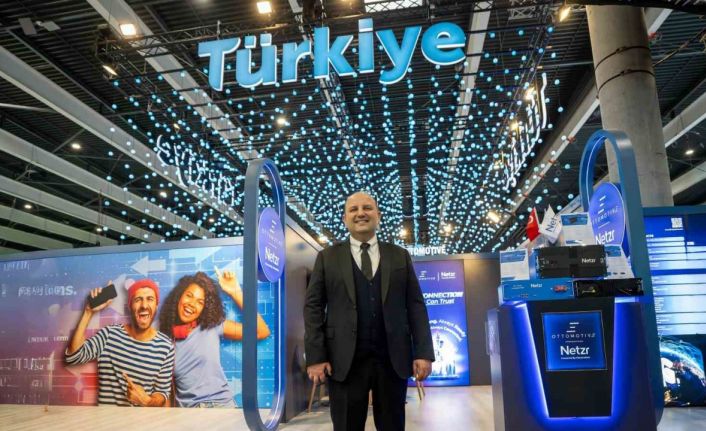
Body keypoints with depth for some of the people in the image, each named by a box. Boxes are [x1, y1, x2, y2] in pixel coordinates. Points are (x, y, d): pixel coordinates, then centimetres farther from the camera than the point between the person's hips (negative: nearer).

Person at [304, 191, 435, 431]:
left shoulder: (400, 256, 11)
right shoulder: (327, 257, 7)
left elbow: (416, 305, 7)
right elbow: (313, 307, 2)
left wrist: (423, 352, -2)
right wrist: (315, 357, -7)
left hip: (393, 359, 2)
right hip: (344, 361, -1)